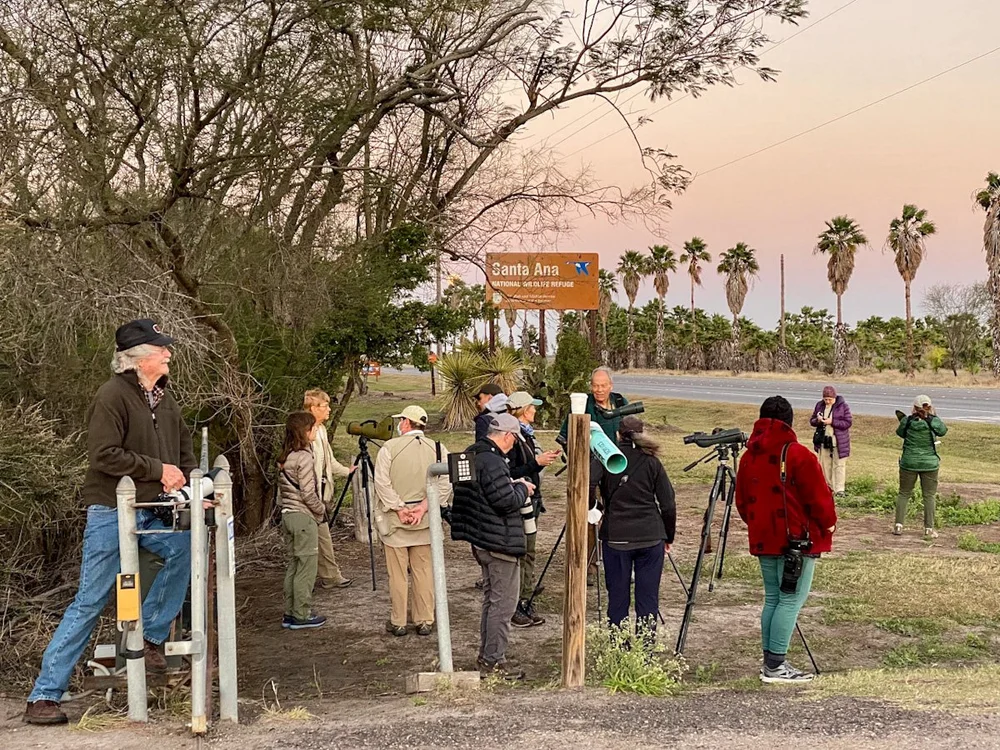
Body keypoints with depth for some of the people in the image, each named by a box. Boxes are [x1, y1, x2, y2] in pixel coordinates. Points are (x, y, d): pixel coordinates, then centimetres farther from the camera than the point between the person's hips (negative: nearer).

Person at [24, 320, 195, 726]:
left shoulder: (163, 396, 10)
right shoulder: (113, 395, -15)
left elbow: (183, 446, 21)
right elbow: (104, 455, -23)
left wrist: (184, 479, 3)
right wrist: (159, 470, -19)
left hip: (150, 512, 7)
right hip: (111, 513, -7)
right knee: (90, 601, -5)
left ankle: (149, 636, 6)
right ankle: (43, 695, 4)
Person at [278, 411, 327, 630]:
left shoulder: (285, 456, 10)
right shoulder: (304, 457, -16)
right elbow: (308, 494, -18)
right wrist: (321, 510, -4)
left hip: (287, 514, 9)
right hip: (304, 516, -9)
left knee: (293, 565, 13)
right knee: (306, 567, -1)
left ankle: (290, 613, 17)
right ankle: (301, 615, 3)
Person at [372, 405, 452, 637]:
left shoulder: (389, 448, -7)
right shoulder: (438, 449, 1)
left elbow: (382, 482, -12)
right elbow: (444, 484, -7)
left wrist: (399, 509, -9)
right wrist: (424, 507, -9)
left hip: (395, 520, -2)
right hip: (425, 521, 3)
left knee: (398, 572, 5)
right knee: (424, 571, 10)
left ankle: (398, 622, 11)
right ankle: (425, 621, 14)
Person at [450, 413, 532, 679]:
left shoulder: (471, 454, 9)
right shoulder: (492, 462, -23)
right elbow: (508, 502, -24)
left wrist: (513, 486, 11)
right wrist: (522, 489, -6)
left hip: (481, 540, 11)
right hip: (500, 542, -11)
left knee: (491, 598, 20)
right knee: (503, 603, -2)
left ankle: (487, 655, 27)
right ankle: (494, 660, 2)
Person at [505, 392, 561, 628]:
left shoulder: (526, 435, 13)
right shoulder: (512, 437, -16)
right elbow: (509, 474, -22)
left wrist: (545, 458, 7)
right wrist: (536, 463, -23)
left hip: (531, 502, 10)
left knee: (528, 553, 13)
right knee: (518, 554, -5)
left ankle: (526, 603, 20)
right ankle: (514, 608, 2)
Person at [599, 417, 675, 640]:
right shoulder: (651, 462, 3)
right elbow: (668, 505, 3)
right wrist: (669, 537, 13)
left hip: (616, 537, 0)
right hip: (650, 537, 0)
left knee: (617, 597, 6)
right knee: (648, 597, 6)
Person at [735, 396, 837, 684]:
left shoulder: (749, 457, 8)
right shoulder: (798, 455, -13)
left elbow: (741, 500, 15)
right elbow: (818, 495, -10)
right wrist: (828, 524, 6)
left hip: (763, 540, 7)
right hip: (797, 540, -7)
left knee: (773, 598, 14)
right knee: (792, 599, -4)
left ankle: (770, 661, 15)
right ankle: (775, 666, -6)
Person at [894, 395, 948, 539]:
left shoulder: (907, 421, -8)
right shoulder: (933, 423, -11)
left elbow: (900, 433, 12)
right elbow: (943, 431, 10)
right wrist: (934, 416, 17)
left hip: (909, 463, 1)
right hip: (929, 464, -1)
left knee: (904, 493, 12)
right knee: (929, 496, 8)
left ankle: (898, 525, 6)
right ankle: (929, 528, 6)